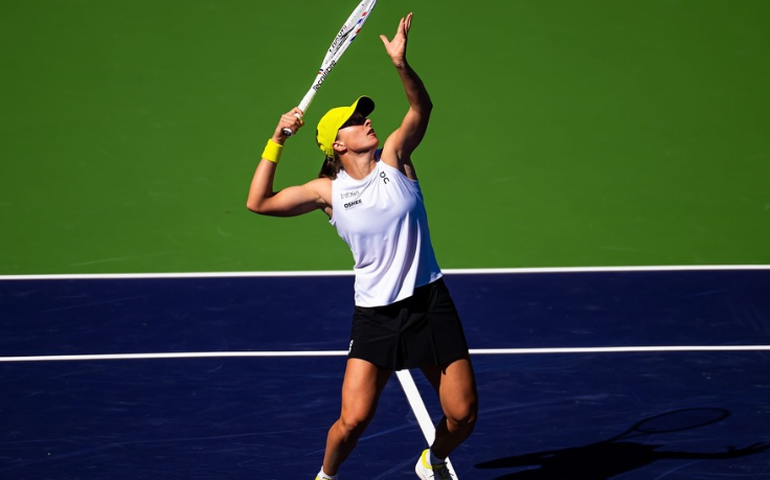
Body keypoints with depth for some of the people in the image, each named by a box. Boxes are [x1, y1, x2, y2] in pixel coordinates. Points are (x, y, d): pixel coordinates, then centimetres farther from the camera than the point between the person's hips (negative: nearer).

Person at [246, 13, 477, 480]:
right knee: (352, 421, -12)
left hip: (429, 302, 1)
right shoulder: (328, 191, 0)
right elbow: (259, 202, -2)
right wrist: (277, 139, -7)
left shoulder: (393, 158, 1)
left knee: (463, 415, 0)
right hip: (375, 314, -1)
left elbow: (421, 108, -13)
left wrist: (401, 64, -31)